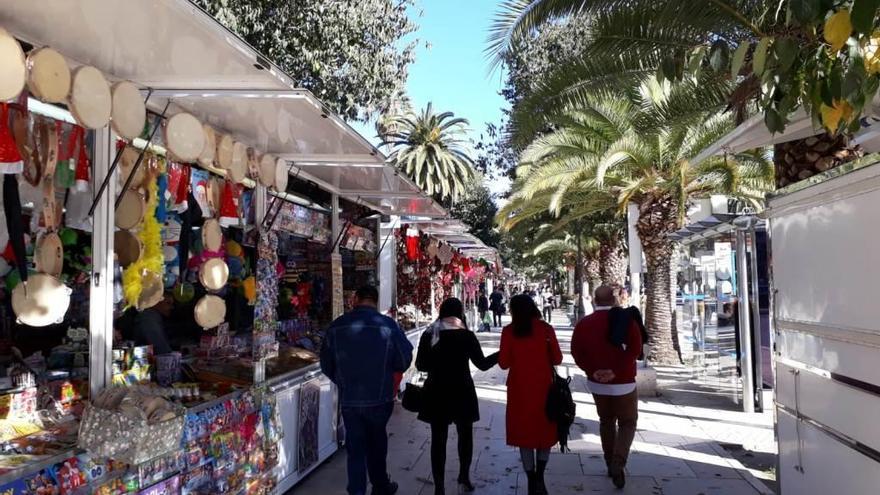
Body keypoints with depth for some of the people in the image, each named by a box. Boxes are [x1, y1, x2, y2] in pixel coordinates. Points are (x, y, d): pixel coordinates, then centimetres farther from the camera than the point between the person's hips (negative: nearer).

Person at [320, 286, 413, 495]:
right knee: (376, 445, 18)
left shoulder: (337, 326, -6)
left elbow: (326, 364, 3)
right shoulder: (388, 325, -14)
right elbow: (405, 360, -6)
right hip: (380, 398, -1)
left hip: (349, 399, 1)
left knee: (355, 448, 11)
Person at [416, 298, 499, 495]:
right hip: (461, 392, -2)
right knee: (465, 435, 18)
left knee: (438, 438, 8)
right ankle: (464, 478, 22)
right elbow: (482, 364, -4)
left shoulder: (428, 335, -1)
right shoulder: (466, 335, -9)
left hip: (436, 393, 2)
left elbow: (420, 365, 4)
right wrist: (502, 353, 10)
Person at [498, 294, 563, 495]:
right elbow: (557, 359, -2)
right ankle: (539, 478, 8)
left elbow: (504, 363, -5)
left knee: (524, 431, 11)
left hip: (520, 388, 0)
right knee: (545, 429, 16)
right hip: (543, 387, 1)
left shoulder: (509, 331, -7)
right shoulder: (546, 329, -5)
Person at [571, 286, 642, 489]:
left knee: (606, 421, 21)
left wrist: (593, 371, -11)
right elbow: (635, 349, -19)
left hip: (597, 383, 3)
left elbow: (576, 352, -6)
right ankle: (618, 463, -10)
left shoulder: (584, 324, -1)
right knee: (627, 423, 10)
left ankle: (610, 464, 24)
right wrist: (615, 371, -19)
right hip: (623, 383, -3)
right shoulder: (626, 320, -10)